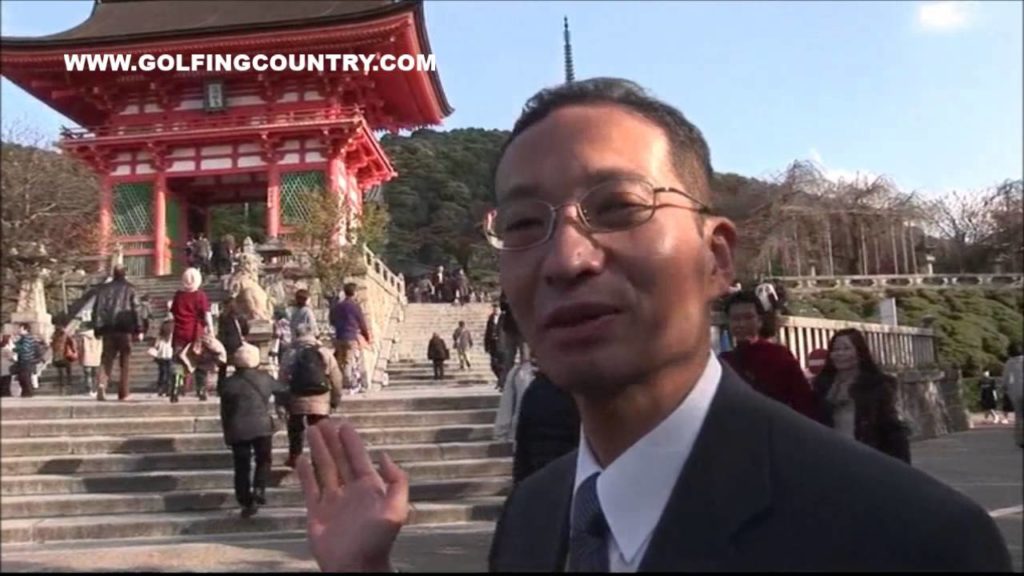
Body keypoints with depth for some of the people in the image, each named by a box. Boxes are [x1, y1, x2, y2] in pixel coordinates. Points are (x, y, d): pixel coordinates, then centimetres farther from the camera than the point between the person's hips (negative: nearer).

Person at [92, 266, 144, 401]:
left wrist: (97, 329, 13)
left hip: (107, 329, 3)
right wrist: (139, 330, -1)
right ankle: (123, 393, 4)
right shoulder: (129, 288, 0)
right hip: (125, 329, -2)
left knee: (107, 360, 6)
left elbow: (96, 309, 8)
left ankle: (102, 385, -18)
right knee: (125, 362, 5)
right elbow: (136, 310, -4)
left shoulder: (103, 288, 9)